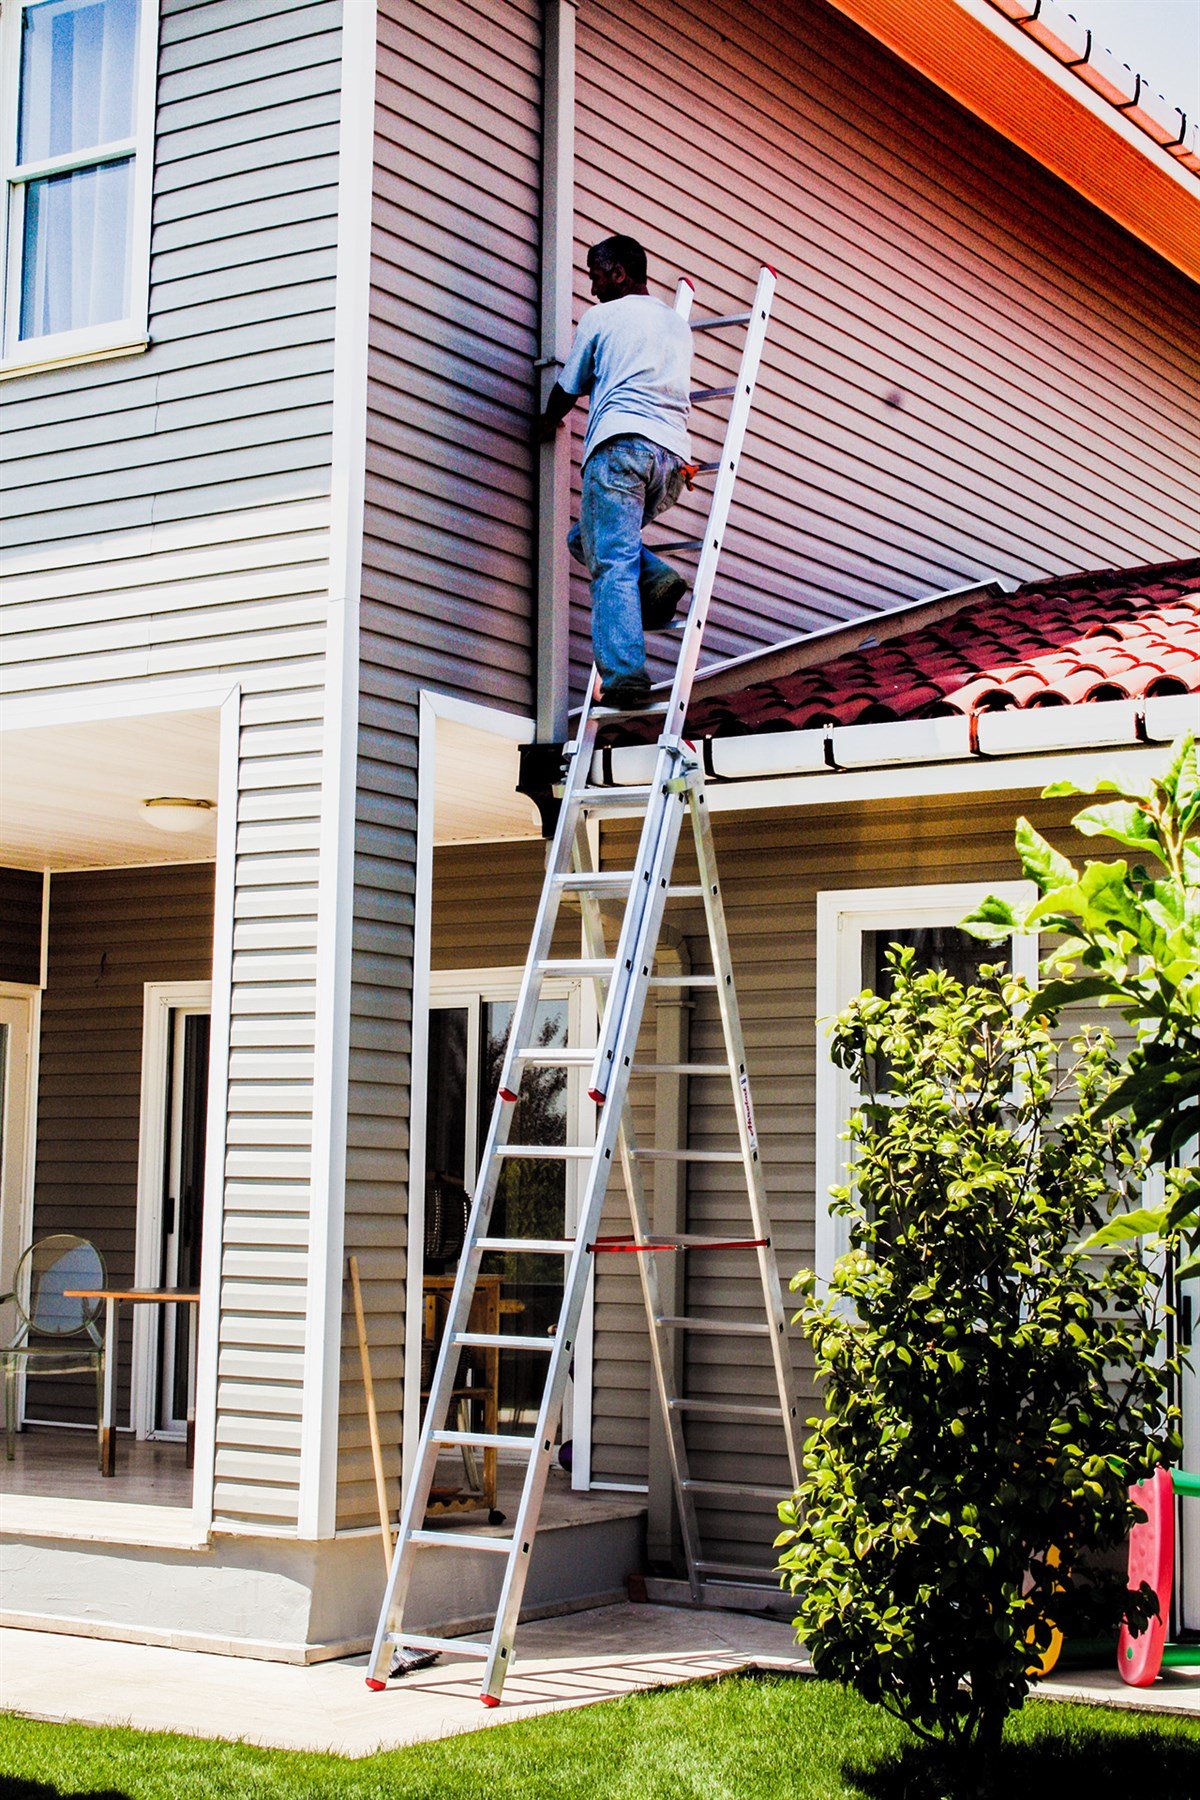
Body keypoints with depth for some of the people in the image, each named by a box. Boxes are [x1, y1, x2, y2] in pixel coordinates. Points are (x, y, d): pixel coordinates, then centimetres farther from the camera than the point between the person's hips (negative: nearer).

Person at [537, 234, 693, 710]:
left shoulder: (601, 317, 12)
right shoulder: (679, 325, 28)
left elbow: (569, 389, 21)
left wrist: (547, 423, 43)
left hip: (620, 443, -6)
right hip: (672, 455, 6)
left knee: (612, 564, -13)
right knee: (584, 538, 20)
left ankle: (624, 674, -29)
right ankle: (655, 578, -6)